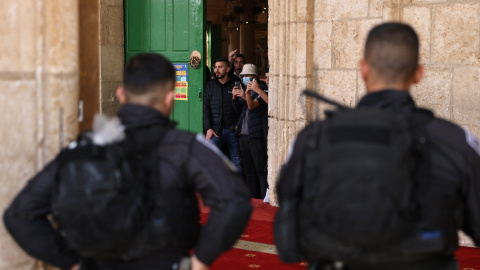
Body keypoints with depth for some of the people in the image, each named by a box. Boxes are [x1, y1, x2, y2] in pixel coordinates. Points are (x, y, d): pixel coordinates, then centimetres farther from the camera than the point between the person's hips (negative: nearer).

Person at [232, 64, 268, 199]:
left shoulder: (261, 88, -5)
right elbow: (238, 110, 16)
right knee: (249, 169, 12)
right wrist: (234, 97, -2)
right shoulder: (242, 88, 16)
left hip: (256, 135, -7)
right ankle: (254, 198, 19)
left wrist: (247, 95, -37)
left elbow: (252, 106, -19)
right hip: (243, 134, 7)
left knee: (261, 170, -7)